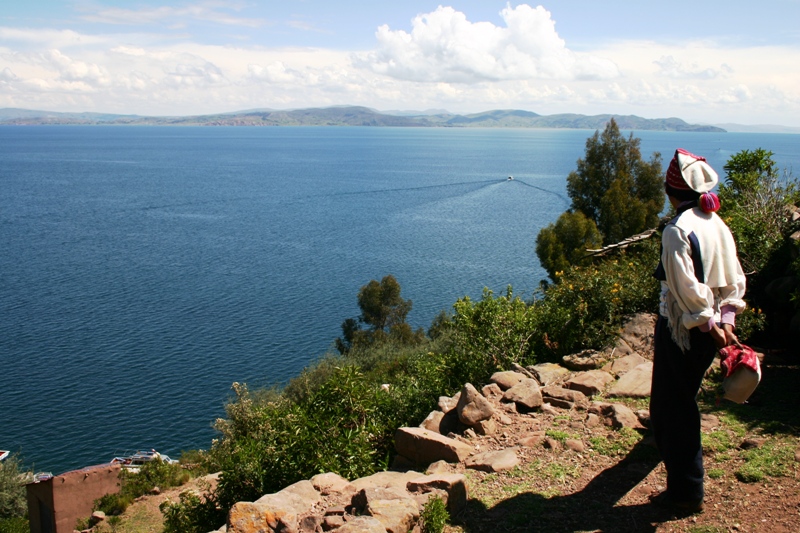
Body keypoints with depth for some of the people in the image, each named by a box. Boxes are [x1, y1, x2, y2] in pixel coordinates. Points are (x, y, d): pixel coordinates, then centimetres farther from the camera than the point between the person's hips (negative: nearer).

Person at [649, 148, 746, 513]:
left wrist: (710, 326, -17)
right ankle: (665, 440, 55)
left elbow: (687, 288, -23)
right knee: (682, 395, 30)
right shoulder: (719, 225, 6)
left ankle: (686, 491, 7)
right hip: (712, 327, 9)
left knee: (675, 404, 1)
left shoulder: (677, 230, -19)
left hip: (683, 328, -8)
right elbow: (735, 281, 6)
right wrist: (726, 321, 1)